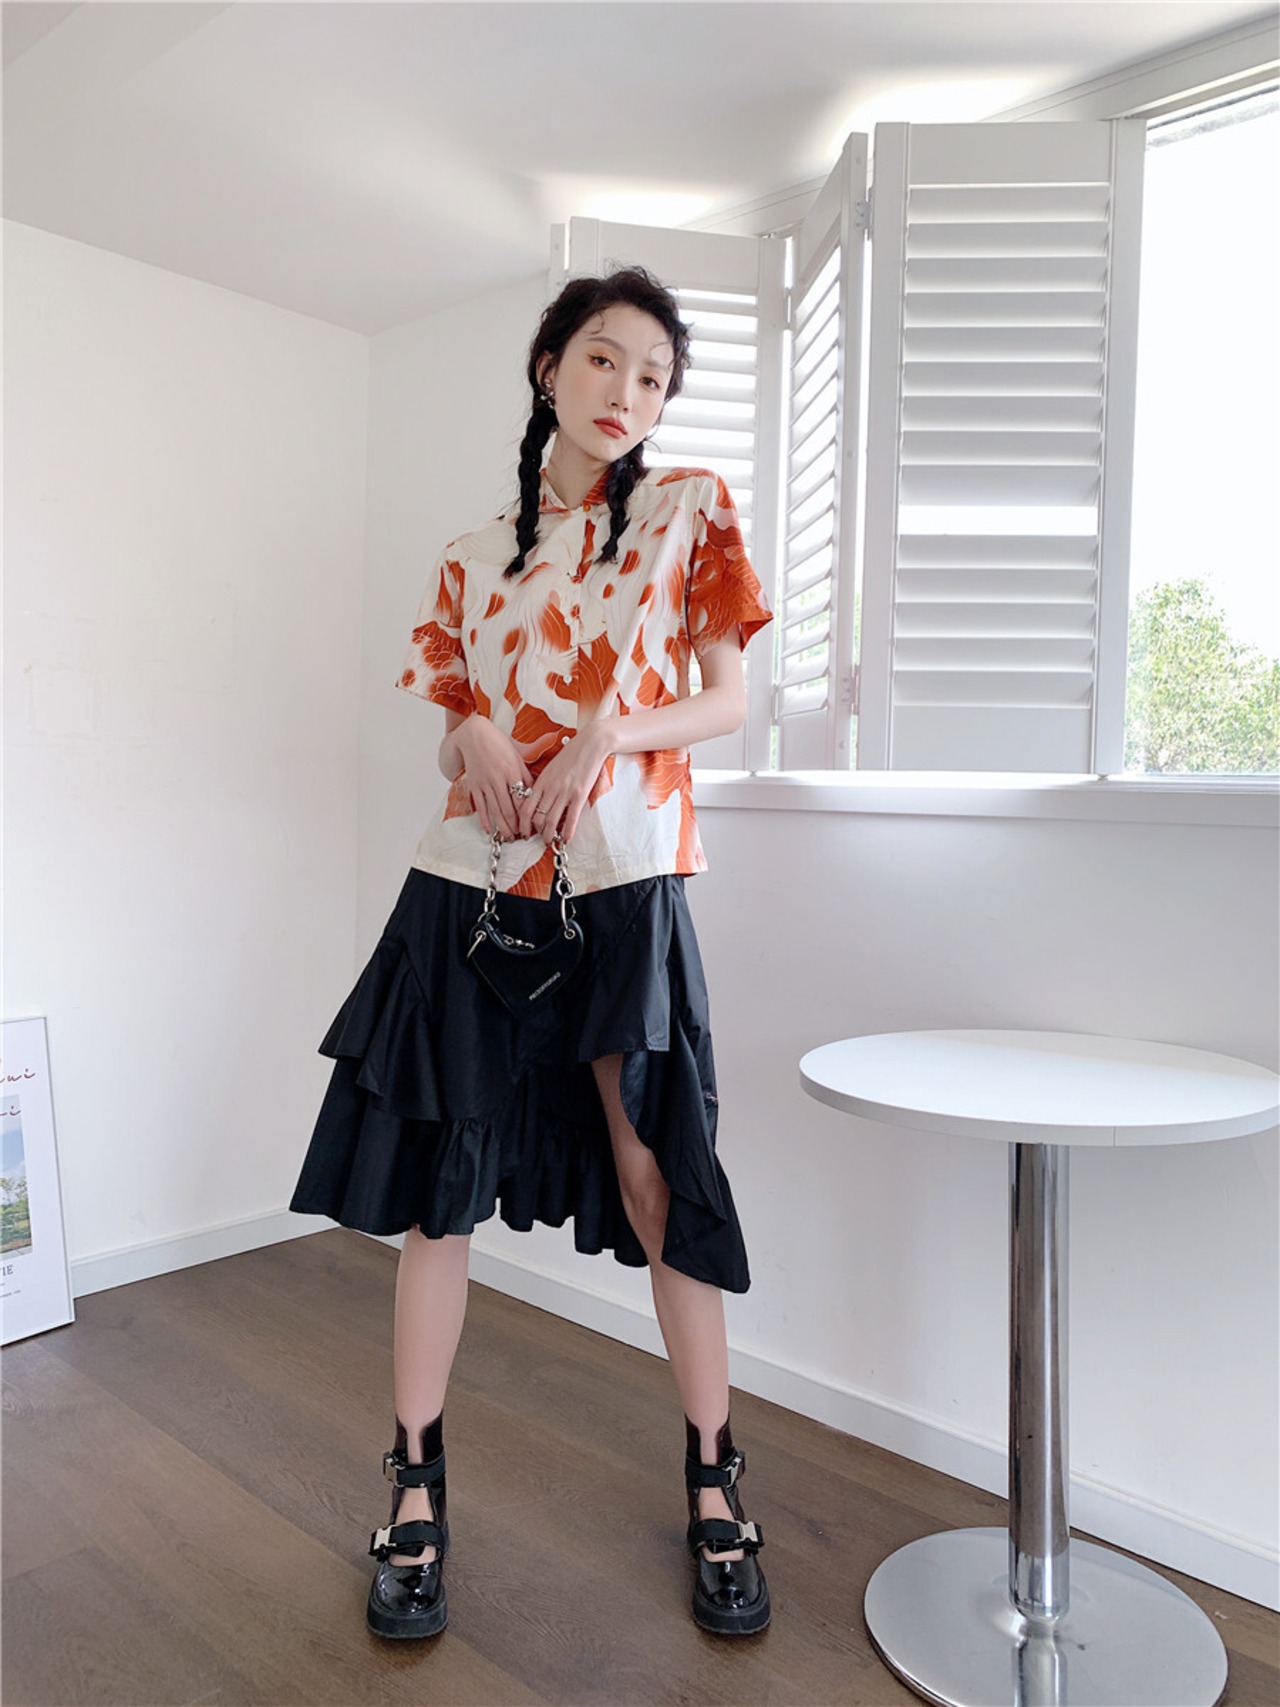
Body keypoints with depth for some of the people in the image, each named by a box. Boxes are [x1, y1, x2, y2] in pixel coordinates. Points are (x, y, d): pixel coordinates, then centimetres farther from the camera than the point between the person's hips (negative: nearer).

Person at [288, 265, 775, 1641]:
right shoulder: (473, 558, 14)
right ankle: (416, 1489, 21)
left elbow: (729, 702, 4)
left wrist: (607, 735, -13)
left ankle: (714, 1488, 19)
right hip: (471, 884, 3)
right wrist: (473, 742, -6)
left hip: (623, 885, -2)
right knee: (435, 1181, 4)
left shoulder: (689, 512, 7)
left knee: (659, 1180, -1)